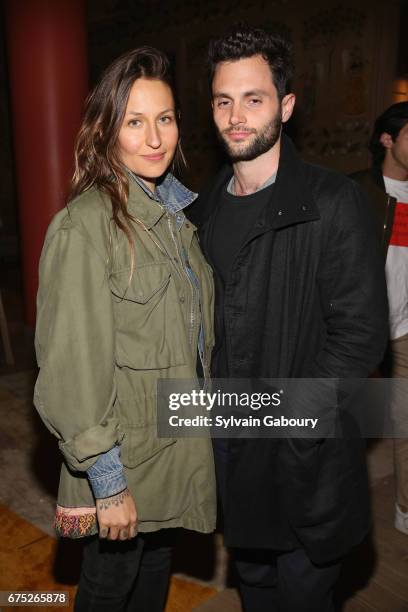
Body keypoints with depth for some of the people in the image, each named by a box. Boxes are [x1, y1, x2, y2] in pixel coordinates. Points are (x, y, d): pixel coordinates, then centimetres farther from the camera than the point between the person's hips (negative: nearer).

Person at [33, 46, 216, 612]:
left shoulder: (175, 212, 3)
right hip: (123, 459, -6)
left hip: (179, 451, 7)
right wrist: (107, 483, -17)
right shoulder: (84, 226, -22)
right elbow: (74, 369, -22)